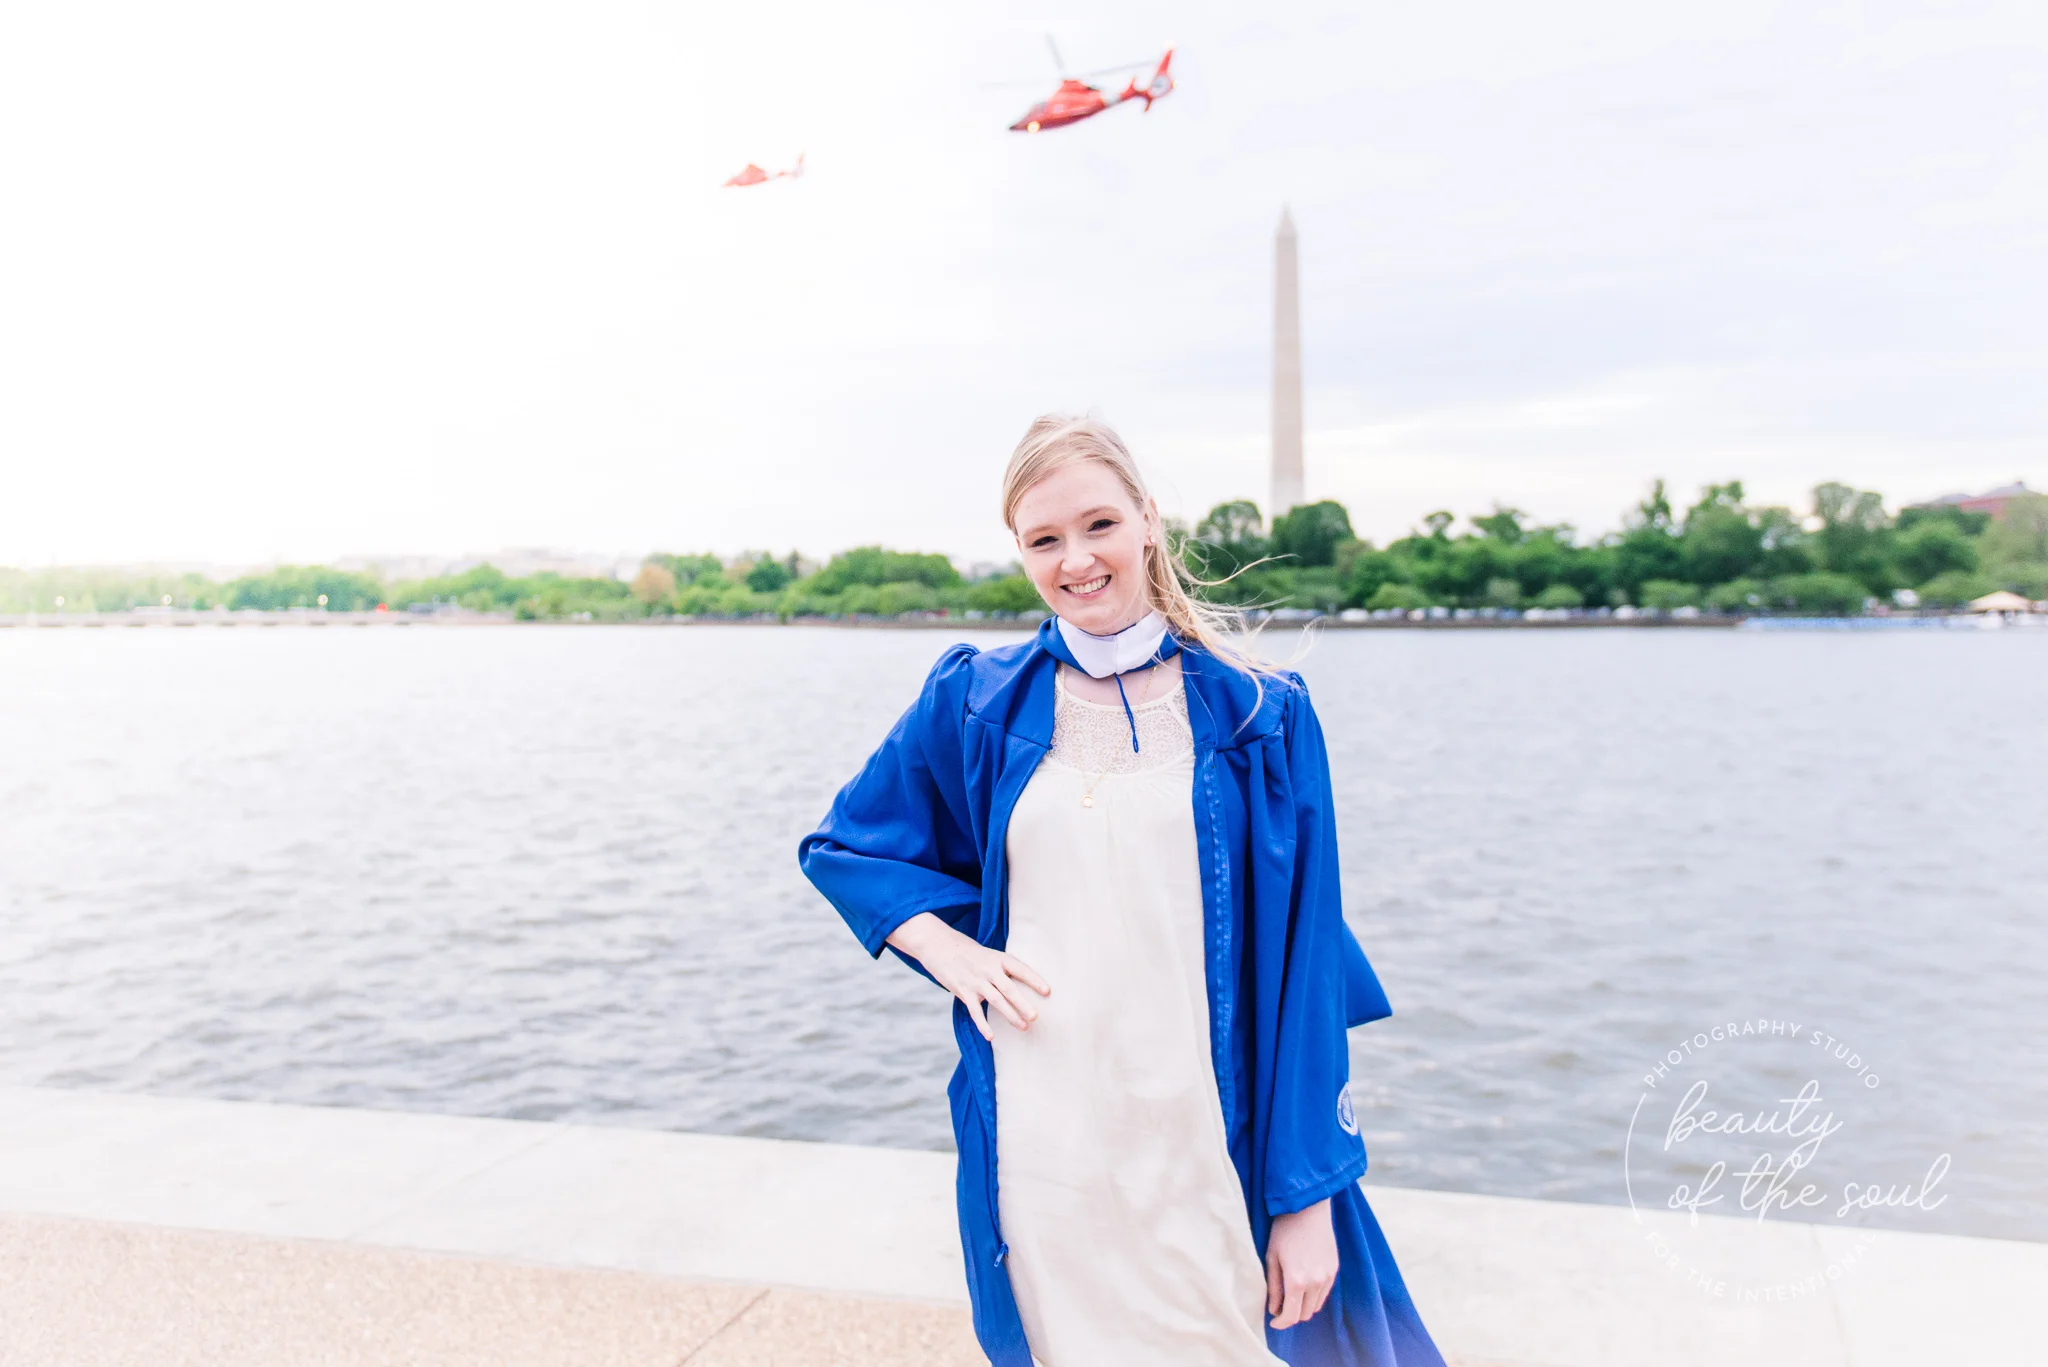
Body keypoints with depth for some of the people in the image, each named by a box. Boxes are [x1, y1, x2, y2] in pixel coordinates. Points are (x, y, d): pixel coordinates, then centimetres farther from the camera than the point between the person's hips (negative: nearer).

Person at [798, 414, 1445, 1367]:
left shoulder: (1260, 715, -3)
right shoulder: (974, 704, 1)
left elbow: (1305, 966, -3)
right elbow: (838, 847, 14)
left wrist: (1308, 1196, -5)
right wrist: (946, 946, -3)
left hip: (1215, 1146, -1)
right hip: (1045, 1146, 1)